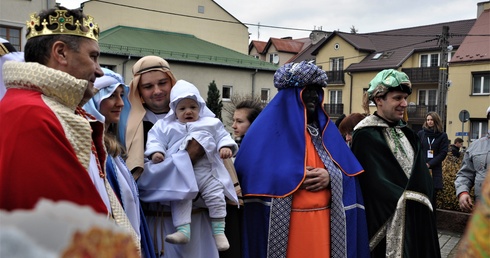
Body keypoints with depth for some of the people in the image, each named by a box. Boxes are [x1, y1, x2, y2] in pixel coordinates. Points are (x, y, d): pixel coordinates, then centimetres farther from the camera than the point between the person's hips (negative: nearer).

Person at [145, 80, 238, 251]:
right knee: (179, 197, -15)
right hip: (180, 173, 0)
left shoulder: (211, 123, 14)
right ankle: (183, 230, -15)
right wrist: (156, 152, -10)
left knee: (216, 197, -8)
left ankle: (219, 231, 3)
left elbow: (222, 136, 13)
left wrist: (225, 147, -7)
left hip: (207, 171, 0)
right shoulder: (166, 126, 14)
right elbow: (156, 139, 10)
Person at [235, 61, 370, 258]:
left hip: (324, 221, 5)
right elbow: (252, 171, -13)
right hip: (284, 224, -5)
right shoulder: (269, 127, -4)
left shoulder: (325, 127, 12)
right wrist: (294, 177, -16)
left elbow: (348, 171, 9)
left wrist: (330, 177, -11)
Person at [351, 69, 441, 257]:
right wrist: (406, 200, -11)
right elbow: (376, 183, -17)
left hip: (416, 217, 7)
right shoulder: (366, 136, -13)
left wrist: (416, 198, -10)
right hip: (385, 219, -7)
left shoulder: (406, 133, 11)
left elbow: (422, 172, 6)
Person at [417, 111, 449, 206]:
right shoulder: (420, 134, 9)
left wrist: (429, 164, -11)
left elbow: (443, 153, -1)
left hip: (435, 170, 0)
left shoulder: (442, 136, 6)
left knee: (433, 194, -1)